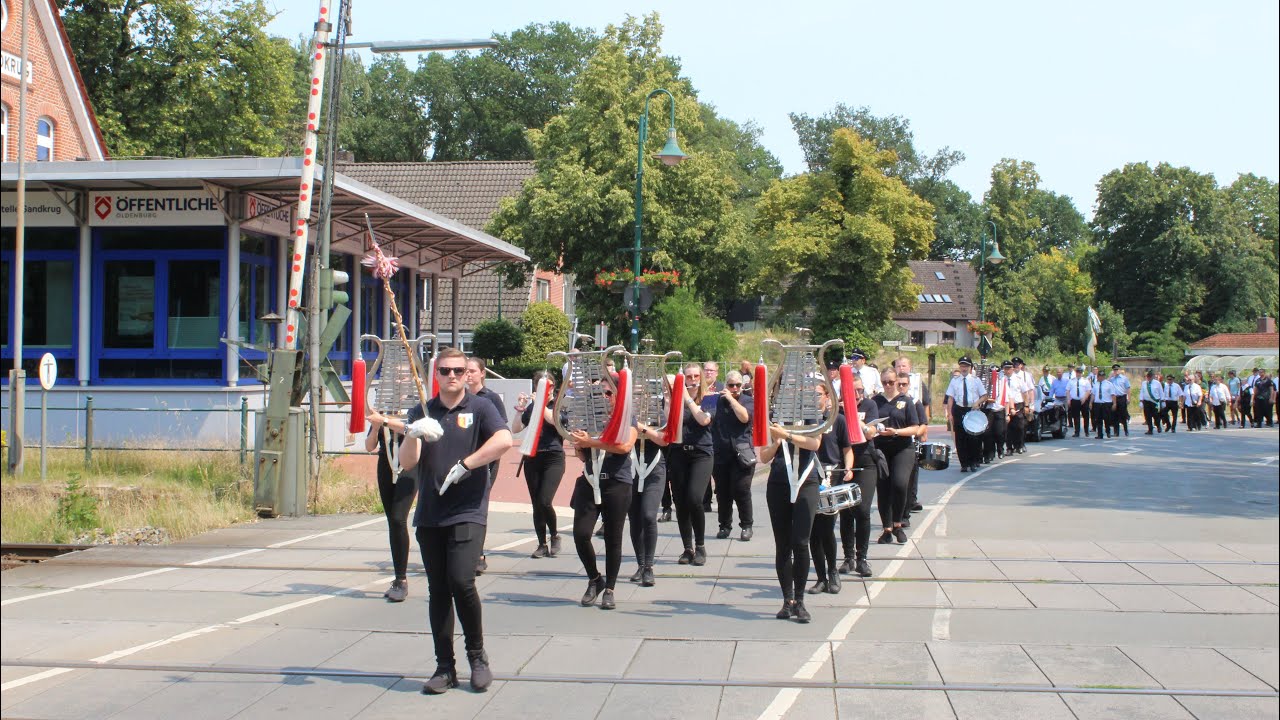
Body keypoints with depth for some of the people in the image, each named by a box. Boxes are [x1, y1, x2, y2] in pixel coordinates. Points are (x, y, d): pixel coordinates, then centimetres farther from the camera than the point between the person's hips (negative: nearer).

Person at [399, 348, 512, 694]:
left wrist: (464, 465, -15)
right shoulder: (423, 411, 10)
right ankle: (445, 667, 14)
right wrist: (413, 435, -17)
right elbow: (407, 462, 3)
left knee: (461, 580, -17)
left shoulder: (480, 408, 3)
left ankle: (477, 656, 2)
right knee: (437, 591, 6)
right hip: (430, 515, 4)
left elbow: (504, 440, -15)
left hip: (468, 513, -4)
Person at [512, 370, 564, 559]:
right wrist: (520, 410, -6)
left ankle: (555, 535, 6)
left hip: (553, 458, -4)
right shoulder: (531, 407, 11)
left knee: (544, 501, -17)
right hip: (532, 459, 4)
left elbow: (554, 420, -20)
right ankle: (542, 545, 11)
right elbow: (515, 429, 5)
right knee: (536, 504, 3)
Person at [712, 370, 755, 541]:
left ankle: (746, 526, 4)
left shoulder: (748, 401, 5)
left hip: (741, 454, -3)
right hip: (720, 454, 3)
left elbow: (744, 417, -14)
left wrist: (731, 398, -11)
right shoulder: (718, 401, 11)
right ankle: (725, 526, 16)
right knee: (722, 492, 5)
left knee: (741, 491, -7)